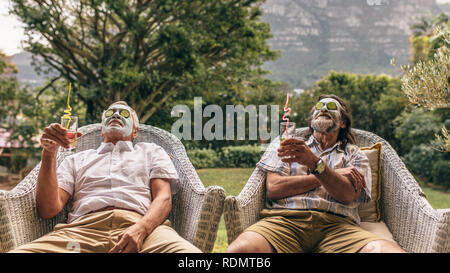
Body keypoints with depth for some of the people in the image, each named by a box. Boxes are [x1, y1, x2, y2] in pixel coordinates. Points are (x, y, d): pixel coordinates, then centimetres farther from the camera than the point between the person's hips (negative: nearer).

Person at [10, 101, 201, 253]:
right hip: (84, 227, 1)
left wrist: (140, 229, -13)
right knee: (21, 251, -31)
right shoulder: (77, 159, 31)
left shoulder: (151, 152, 29)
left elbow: (164, 198, 10)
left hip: (141, 225, 0)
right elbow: (49, 209, 17)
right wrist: (49, 154, 6)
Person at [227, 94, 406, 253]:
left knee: (386, 249, -33)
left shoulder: (354, 154, 25)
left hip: (336, 223, 2)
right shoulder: (290, 146, 26)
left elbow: (347, 195, 3)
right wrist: (334, 175, 6)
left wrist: (315, 163, -15)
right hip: (285, 218, -1)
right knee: (239, 249, -36)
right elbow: (272, 188, 7)